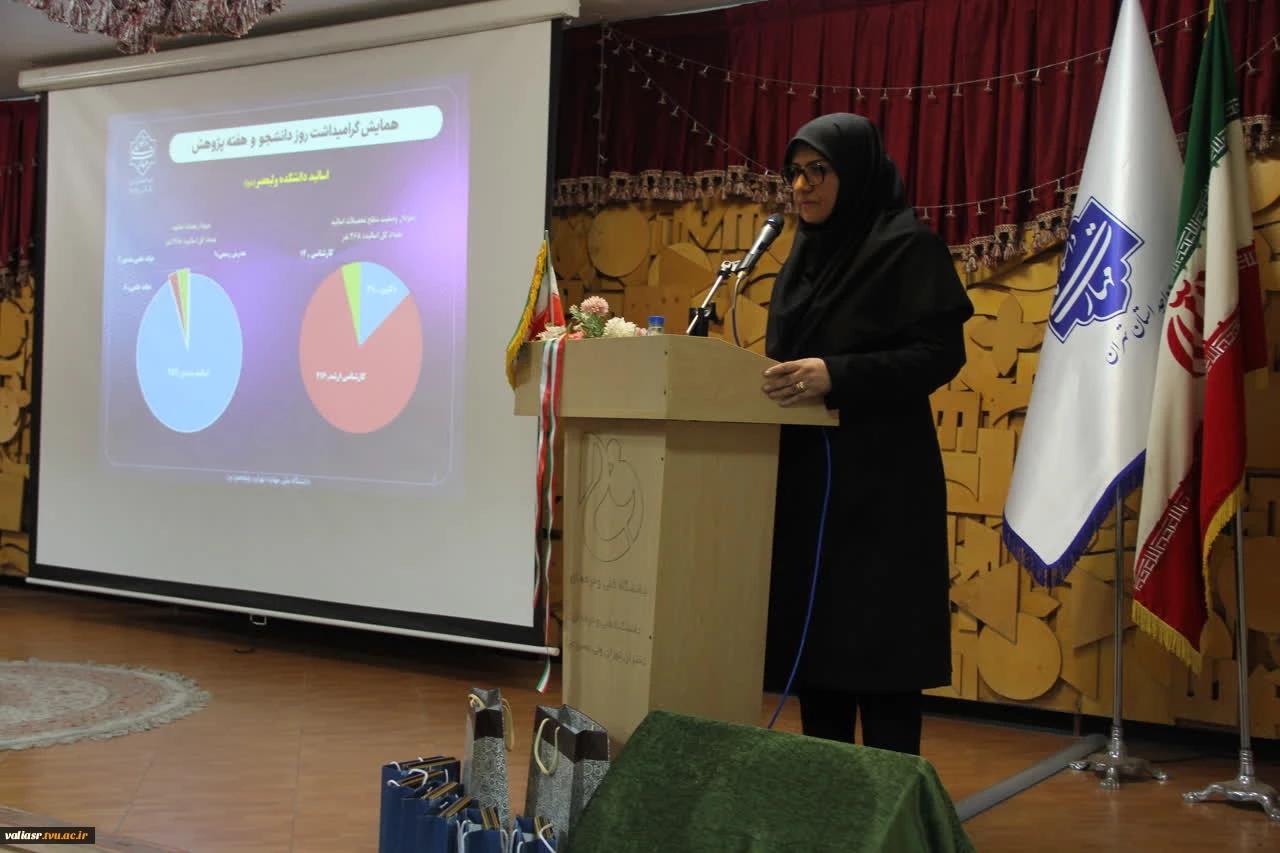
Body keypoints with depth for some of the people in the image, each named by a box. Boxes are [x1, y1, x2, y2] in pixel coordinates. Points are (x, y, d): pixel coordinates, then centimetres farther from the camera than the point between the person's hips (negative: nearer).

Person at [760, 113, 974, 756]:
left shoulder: (907, 246, -6)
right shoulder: (807, 253, 17)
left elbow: (941, 353, -14)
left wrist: (835, 375, -24)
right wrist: (775, 378, 2)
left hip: (880, 483, -8)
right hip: (804, 475, 8)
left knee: (877, 647, -6)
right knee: (811, 634, 9)